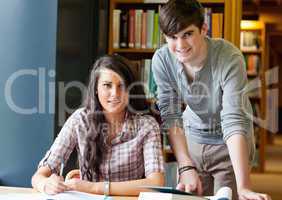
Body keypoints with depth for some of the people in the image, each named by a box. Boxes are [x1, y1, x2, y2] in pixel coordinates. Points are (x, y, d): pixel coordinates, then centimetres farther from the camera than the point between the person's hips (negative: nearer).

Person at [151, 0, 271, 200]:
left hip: (229, 144, -3)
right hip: (193, 138, 3)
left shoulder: (229, 58, -30)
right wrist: (186, 167, -30)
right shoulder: (161, 60, -19)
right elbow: (171, 116, -18)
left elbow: (234, 122, -35)